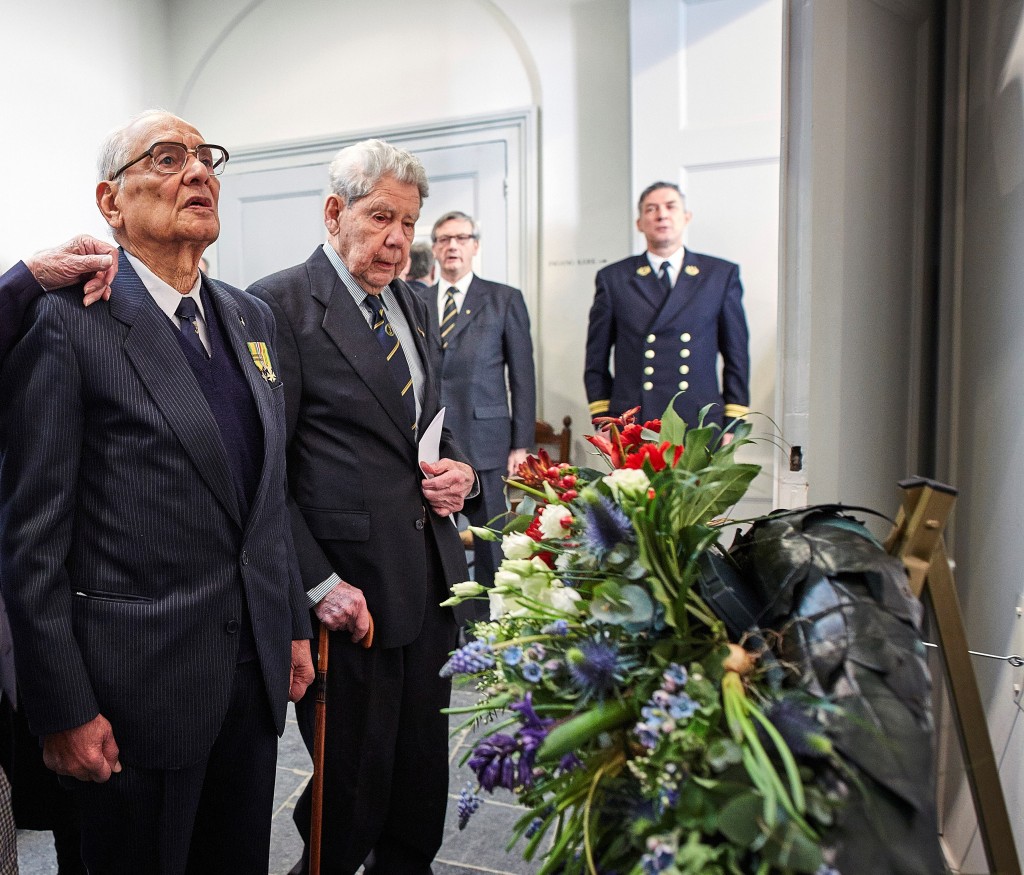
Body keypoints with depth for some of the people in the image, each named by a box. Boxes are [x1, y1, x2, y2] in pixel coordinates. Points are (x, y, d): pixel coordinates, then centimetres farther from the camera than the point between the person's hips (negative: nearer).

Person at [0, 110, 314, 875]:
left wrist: (295, 626, 12)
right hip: (141, 684, -6)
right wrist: (63, 710, -11)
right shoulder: (67, 322, -12)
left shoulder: (252, 317, 8)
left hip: (258, 667, 6)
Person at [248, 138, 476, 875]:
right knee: (352, 785, 9)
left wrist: (459, 471, 1)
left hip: (433, 579, 7)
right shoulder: (281, 304, -10)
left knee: (424, 773, 19)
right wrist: (319, 584, -16)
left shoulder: (413, 307, 13)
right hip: (349, 590, -7)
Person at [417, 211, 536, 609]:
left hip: (483, 440, -2)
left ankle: (489, 618, 18)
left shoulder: (505, 299, 3)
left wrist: (521, 444, -3)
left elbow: (522, 377, 1)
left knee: (487, 539, 4)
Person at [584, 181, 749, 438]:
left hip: (701, 427, 1)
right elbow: (596, 361, 11)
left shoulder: (722, 275, 10)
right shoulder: (613, 278, 9)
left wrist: (731, 424, 6)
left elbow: (737, 357, 11)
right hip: (631, 431, 0)